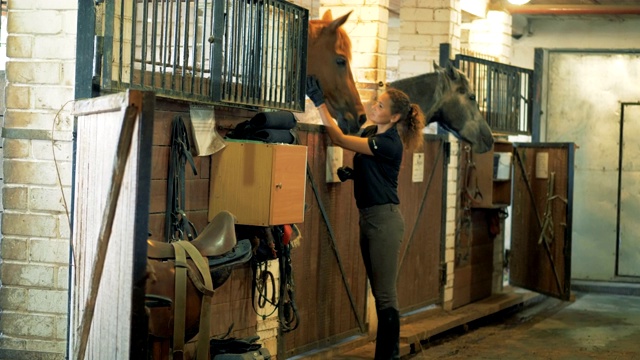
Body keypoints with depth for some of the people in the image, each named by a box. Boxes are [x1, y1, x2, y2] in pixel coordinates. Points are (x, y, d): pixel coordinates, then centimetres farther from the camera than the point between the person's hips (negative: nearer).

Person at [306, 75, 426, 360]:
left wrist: (319, 102, -19)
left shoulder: (389, 144, -17)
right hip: (367, 218, 10)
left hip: (384, 218, -9)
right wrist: (350, 173, 3)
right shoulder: (369, 132, 10)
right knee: (379, 292, 13)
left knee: (385, 293, -6)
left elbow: (339, 139, -20)